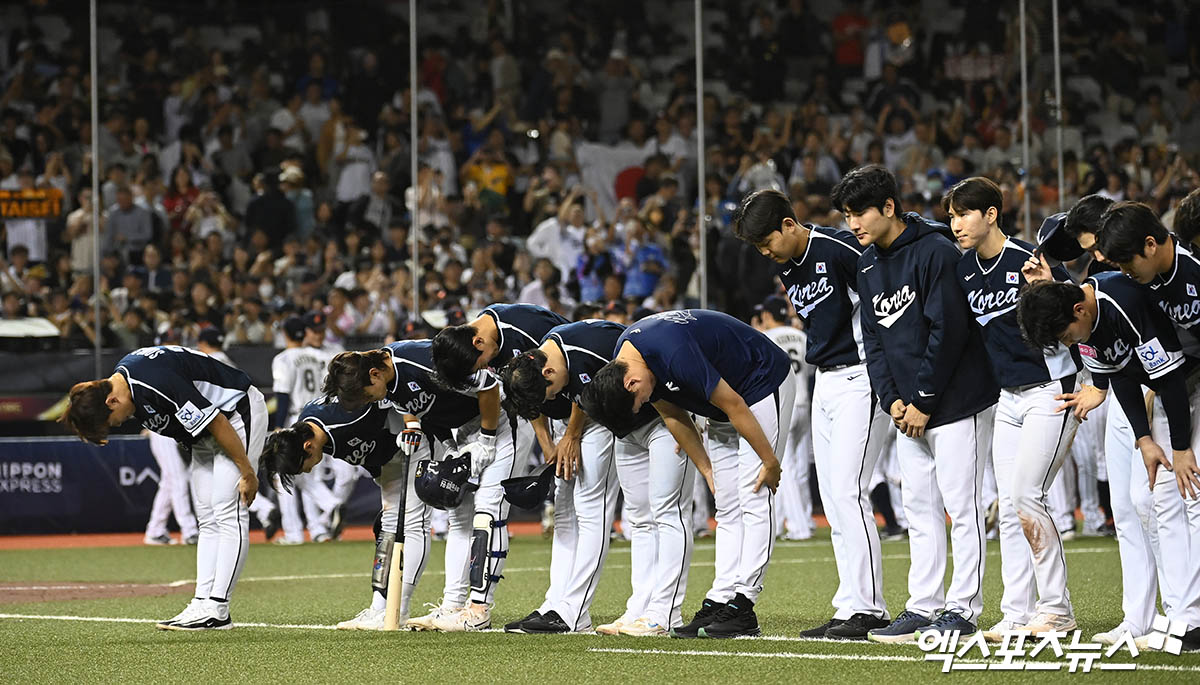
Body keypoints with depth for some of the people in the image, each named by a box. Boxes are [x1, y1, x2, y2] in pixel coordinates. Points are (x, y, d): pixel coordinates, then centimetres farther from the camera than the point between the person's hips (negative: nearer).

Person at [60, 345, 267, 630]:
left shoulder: (157, 384, -32)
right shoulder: (123, 375, -2)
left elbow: (217, 422, -28)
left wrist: (247, 473, -22)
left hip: (239, 411, -10)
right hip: (207, 427, 10)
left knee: (228, 514, -14)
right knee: (207, 520, 6)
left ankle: (216, 610, -17)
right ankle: (202, 602, 4)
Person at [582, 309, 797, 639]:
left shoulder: (675, 354, -36)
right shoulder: (620, 362, -8)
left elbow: (734, 405, -27)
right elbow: (673, 416, 4)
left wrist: (770, 461, -18)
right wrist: (708, 469, 4)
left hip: (764, 384, -9)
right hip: (728, 392, 9)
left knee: (754, 498, -13)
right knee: (728, 509, 4)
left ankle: (741, 607, -18)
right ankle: (720, 601, 1)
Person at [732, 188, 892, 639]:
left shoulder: (837, 248, -16)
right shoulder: (788, 269, 11)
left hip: (859, 378, -9)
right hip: (825, 381, 9)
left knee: (848, 491, -14)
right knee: (834, 500, 6)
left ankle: (863, 608, -13)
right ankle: (865, 610, 8)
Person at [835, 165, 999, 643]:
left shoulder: (935, 252, -14)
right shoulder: (869, 263, 11)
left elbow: (948, 330, -16)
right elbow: (873, 338, 13)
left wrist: (924, 402, -14)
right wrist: (892, 400, -1)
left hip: (952, 401, -8)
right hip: (907, 409, 8)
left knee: (961, 506, -4)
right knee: (919, 510, 9)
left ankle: (963, 609, -1)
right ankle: (924, 607, 13)